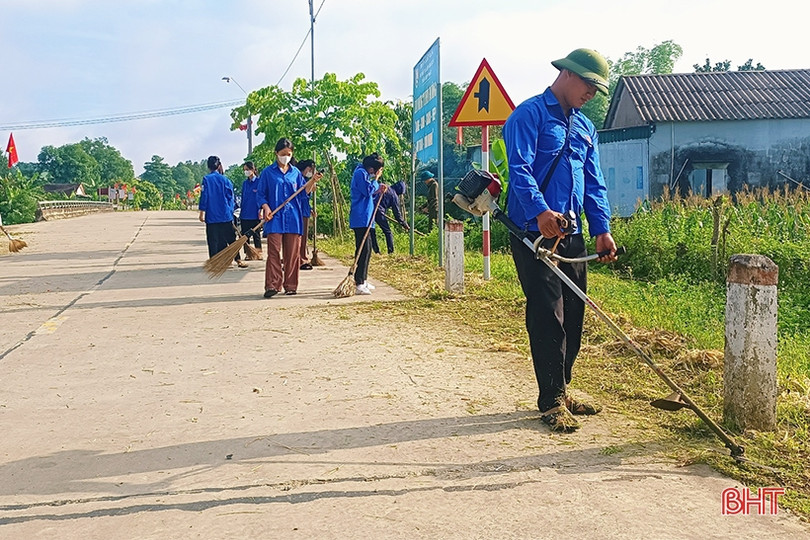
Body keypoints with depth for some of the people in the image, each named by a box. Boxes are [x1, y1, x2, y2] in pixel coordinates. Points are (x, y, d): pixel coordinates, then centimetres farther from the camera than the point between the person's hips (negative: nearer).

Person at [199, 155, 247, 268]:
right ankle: (238, 260, 8)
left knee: (213, 241, 4)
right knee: (231, 238, 9)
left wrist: (202, 212, 1)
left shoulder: (206, 179, -4)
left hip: (211, 216, -2)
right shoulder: (225, 179, 3)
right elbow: (230, 198, 6)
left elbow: (204, 196, -6)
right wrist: (231, 213, 15)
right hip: (226, 216, 2)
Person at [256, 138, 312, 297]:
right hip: (275, 218, -2)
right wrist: (265, 207, -12)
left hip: (293, 218, 2)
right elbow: (260, 194, 6)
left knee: (292, 253, 3)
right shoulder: (268, 172, 5)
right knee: (274, 252, -7)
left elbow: (302, 195, 11)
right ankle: (272, 285, -5)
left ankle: (290, 285, 11)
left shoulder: (296, 173, 12)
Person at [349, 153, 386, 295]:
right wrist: (376, 178, -4)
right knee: (363, 249, -14)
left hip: (366, 219, 11)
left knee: (366, 250, 15)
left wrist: (378, 191, 7)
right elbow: (368, 190, -19)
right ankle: (359, 283, -16)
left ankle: (363, 281, 22)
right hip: (361, 218, -11)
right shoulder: (360, 173, -10)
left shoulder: (365, 174, 21)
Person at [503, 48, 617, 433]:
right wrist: (541, 211, -31)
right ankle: (552, 401, 2)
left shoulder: (585, 127, 20)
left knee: (573, 316, 10)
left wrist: (602, 228, 6)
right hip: (535, 233, -8)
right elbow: (520, 169, -17)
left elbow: (594, 183, 18)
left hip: (573, 235, 8)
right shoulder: (529, 115, -4)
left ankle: (561, 390, 24)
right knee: (547, 317, -7)